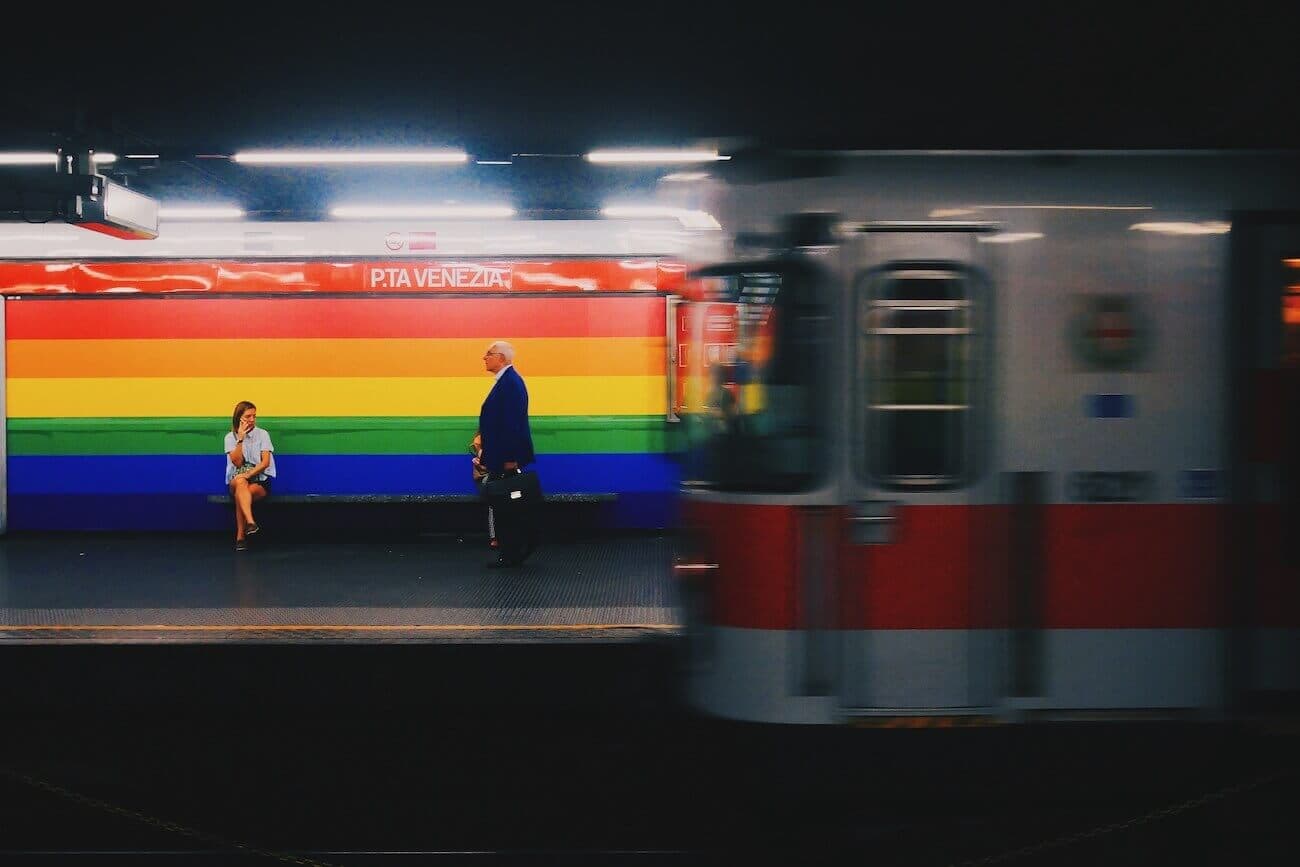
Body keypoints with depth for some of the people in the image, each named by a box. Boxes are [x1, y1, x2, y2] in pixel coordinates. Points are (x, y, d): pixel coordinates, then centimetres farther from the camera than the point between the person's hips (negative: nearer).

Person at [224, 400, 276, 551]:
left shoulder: (262, 434, 6)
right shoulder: (230, 437, 9)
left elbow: (265, 462, -4)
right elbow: (237, 462, -4)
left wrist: (249, 474, -18)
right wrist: (240, 439, -11)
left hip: (260, 480, 0)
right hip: (237, 480, 0)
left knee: (240, 495, -34)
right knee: (240, 482, -39)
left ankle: (240, 537, -31)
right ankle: (251, 523, -55)